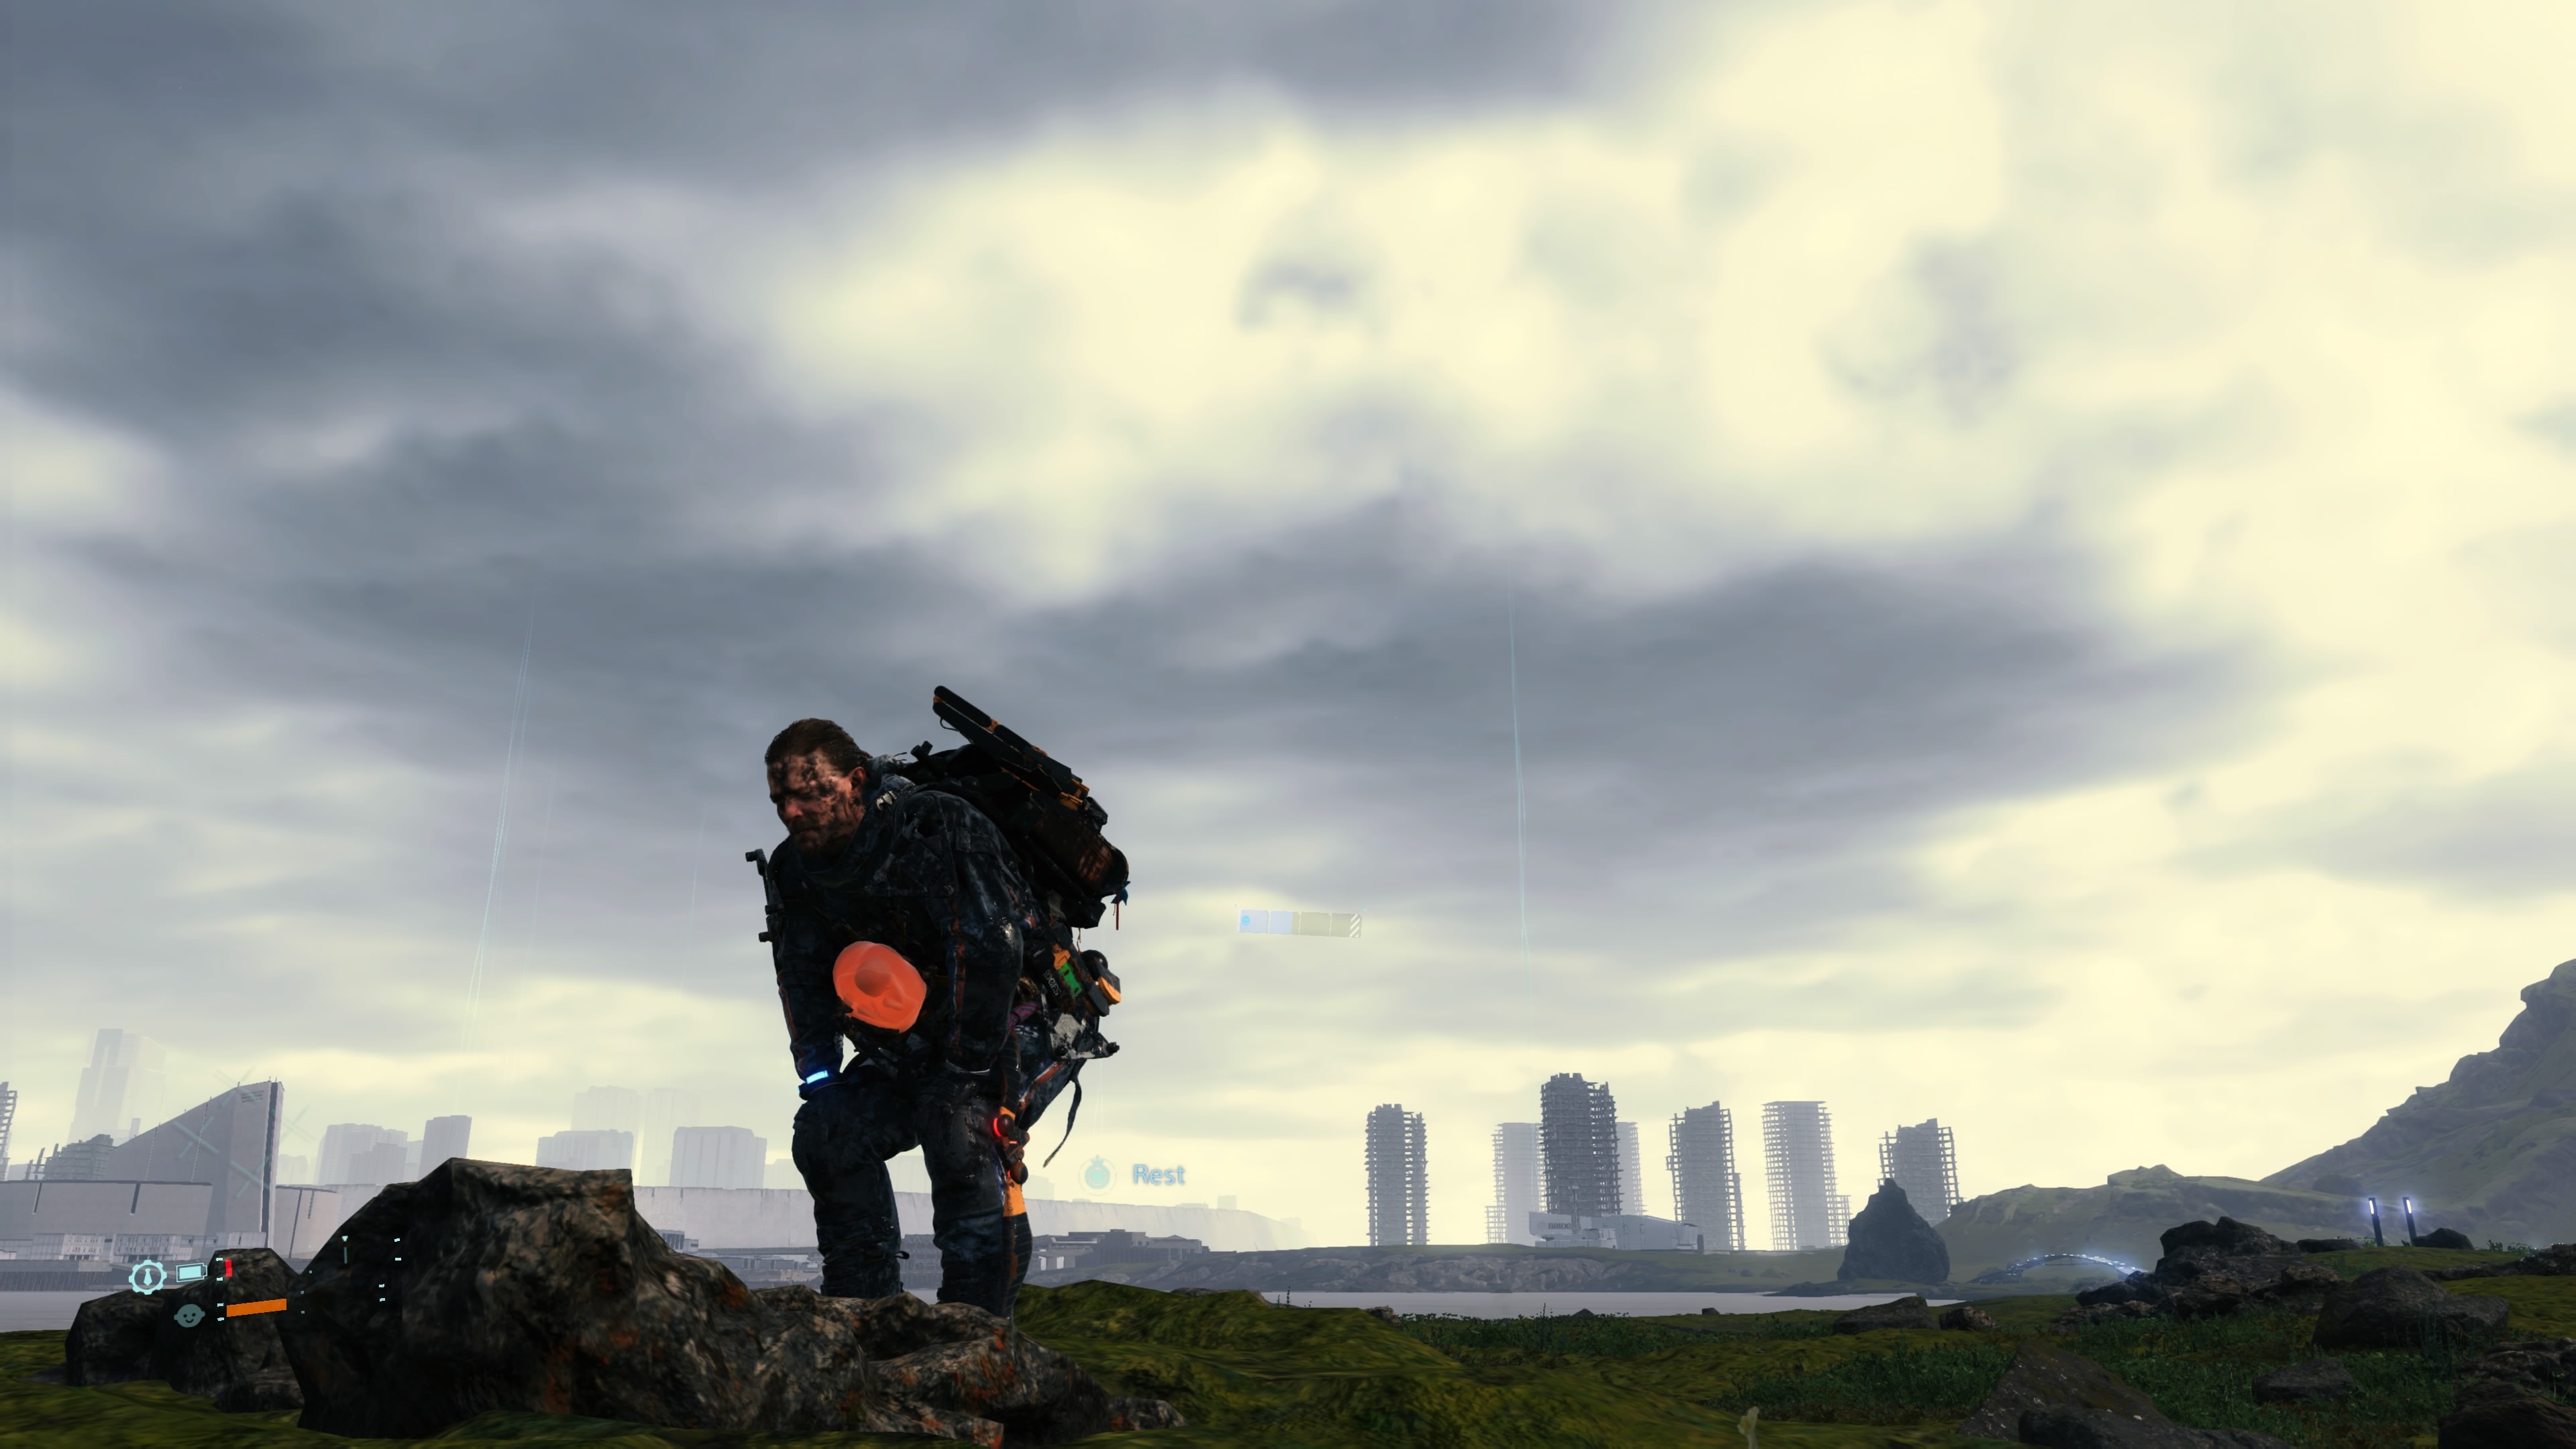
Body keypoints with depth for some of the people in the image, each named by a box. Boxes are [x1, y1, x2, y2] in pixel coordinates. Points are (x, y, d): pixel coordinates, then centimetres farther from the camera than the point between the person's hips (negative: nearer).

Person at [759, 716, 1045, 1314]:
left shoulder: (937, 831, -27)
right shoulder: (794, 868, -3)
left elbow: (990, 950, -30)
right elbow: (803, 980, 5)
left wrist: (963, 1072, -27)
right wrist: (819, 1080, -4)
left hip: (1008, 1023, -7)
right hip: (909, 1043, 7)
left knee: (960, 1133, -29)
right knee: (827, 1132, -7)